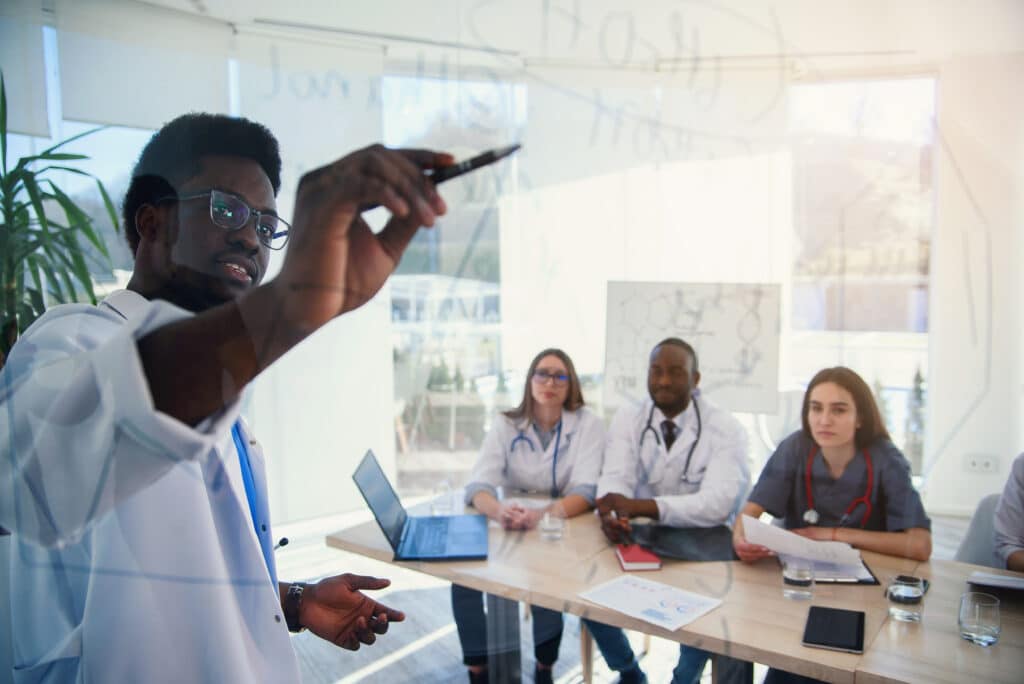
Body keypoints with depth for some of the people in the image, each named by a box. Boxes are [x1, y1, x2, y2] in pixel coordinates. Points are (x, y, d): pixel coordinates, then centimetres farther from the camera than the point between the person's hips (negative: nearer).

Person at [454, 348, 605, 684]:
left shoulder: (588, 425, -7)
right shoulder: (506, 424, -2)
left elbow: (585, 493, -18)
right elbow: (477, 486, -12)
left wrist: (542, 515, -39)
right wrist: (499, 511, -37)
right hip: (511, 530, 2)